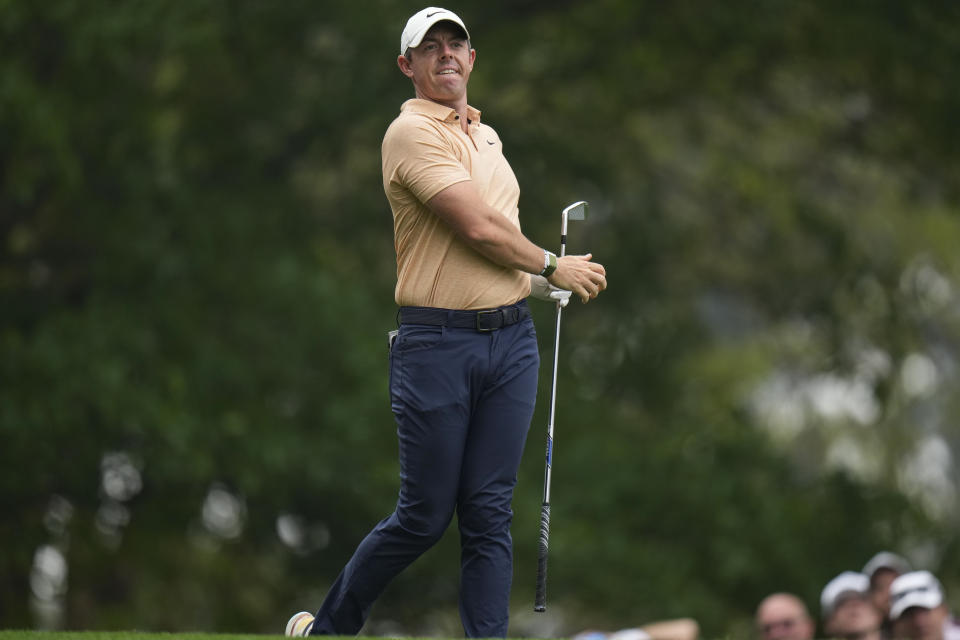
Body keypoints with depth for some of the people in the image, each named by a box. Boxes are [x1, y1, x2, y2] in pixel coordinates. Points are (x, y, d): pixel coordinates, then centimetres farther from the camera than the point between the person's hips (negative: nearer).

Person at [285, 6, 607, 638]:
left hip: (511, 336, 7)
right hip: (437, 343, -6)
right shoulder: (411, 133, -9)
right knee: (425, 515, -2)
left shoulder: (487, 135, 18)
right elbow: (478, 228, -16)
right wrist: (552, 266, -2)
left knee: (490, 514, 1)